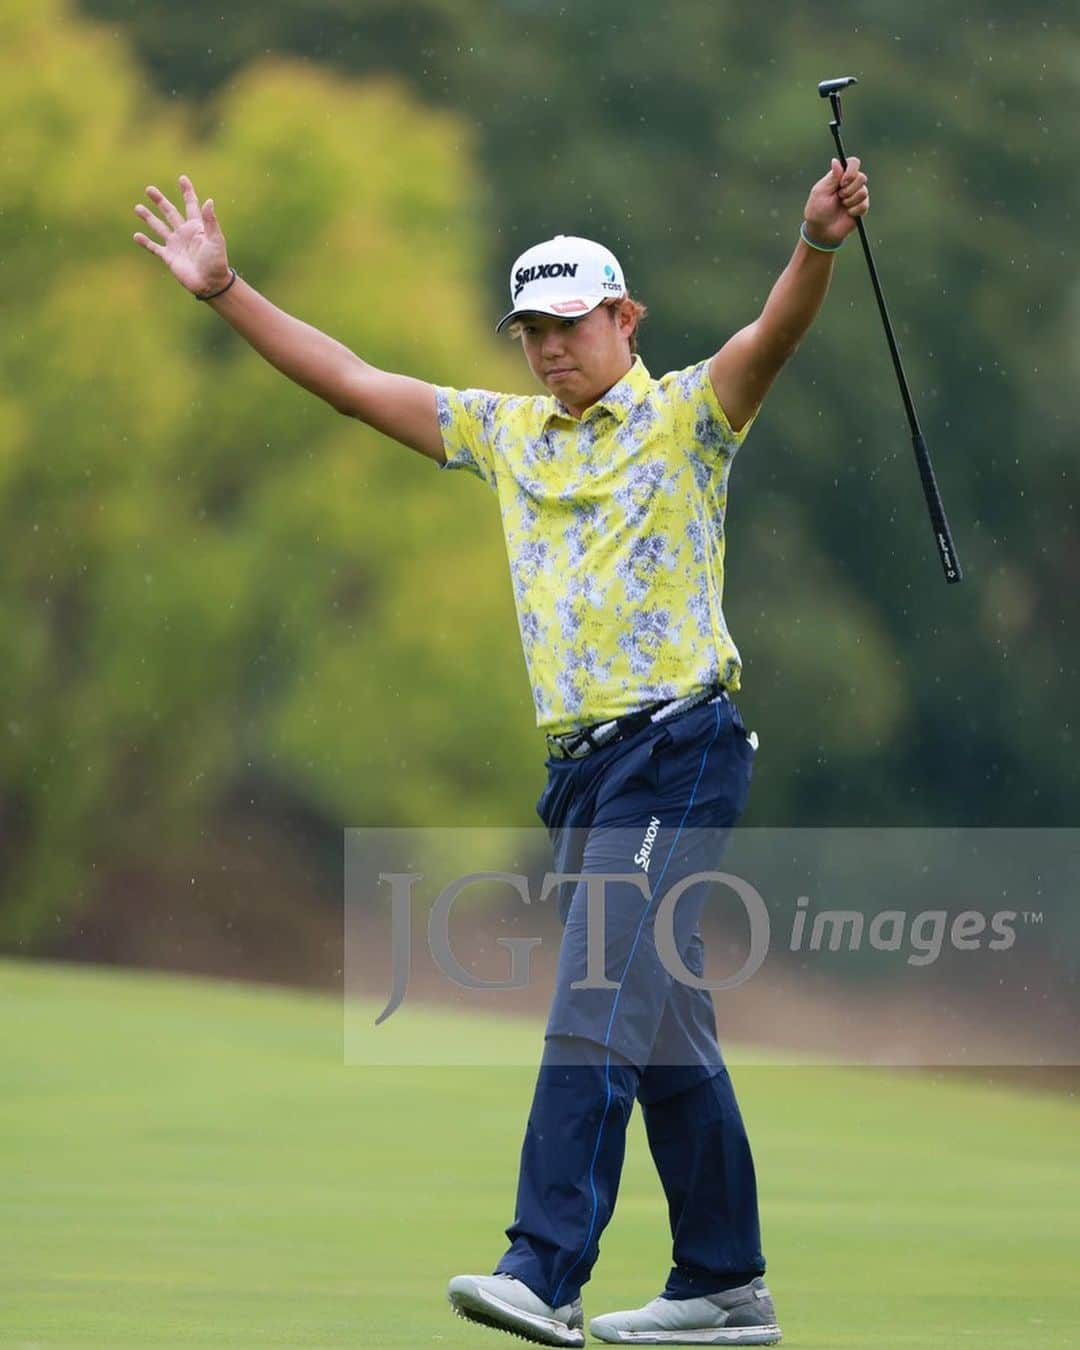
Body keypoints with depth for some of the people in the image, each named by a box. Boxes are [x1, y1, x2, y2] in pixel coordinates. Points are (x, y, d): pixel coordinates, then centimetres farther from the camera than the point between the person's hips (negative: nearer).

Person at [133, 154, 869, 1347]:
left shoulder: (685, 414, -2)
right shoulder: (506, 432, 16)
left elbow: (773, 336, -20)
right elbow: (348, 380, 18)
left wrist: (817, 245, -40)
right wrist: (223, 289, 15)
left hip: (675, 745, -7)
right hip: (580, 760, 7)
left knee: (597, 1007, -16)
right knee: (664, 1033, 10)